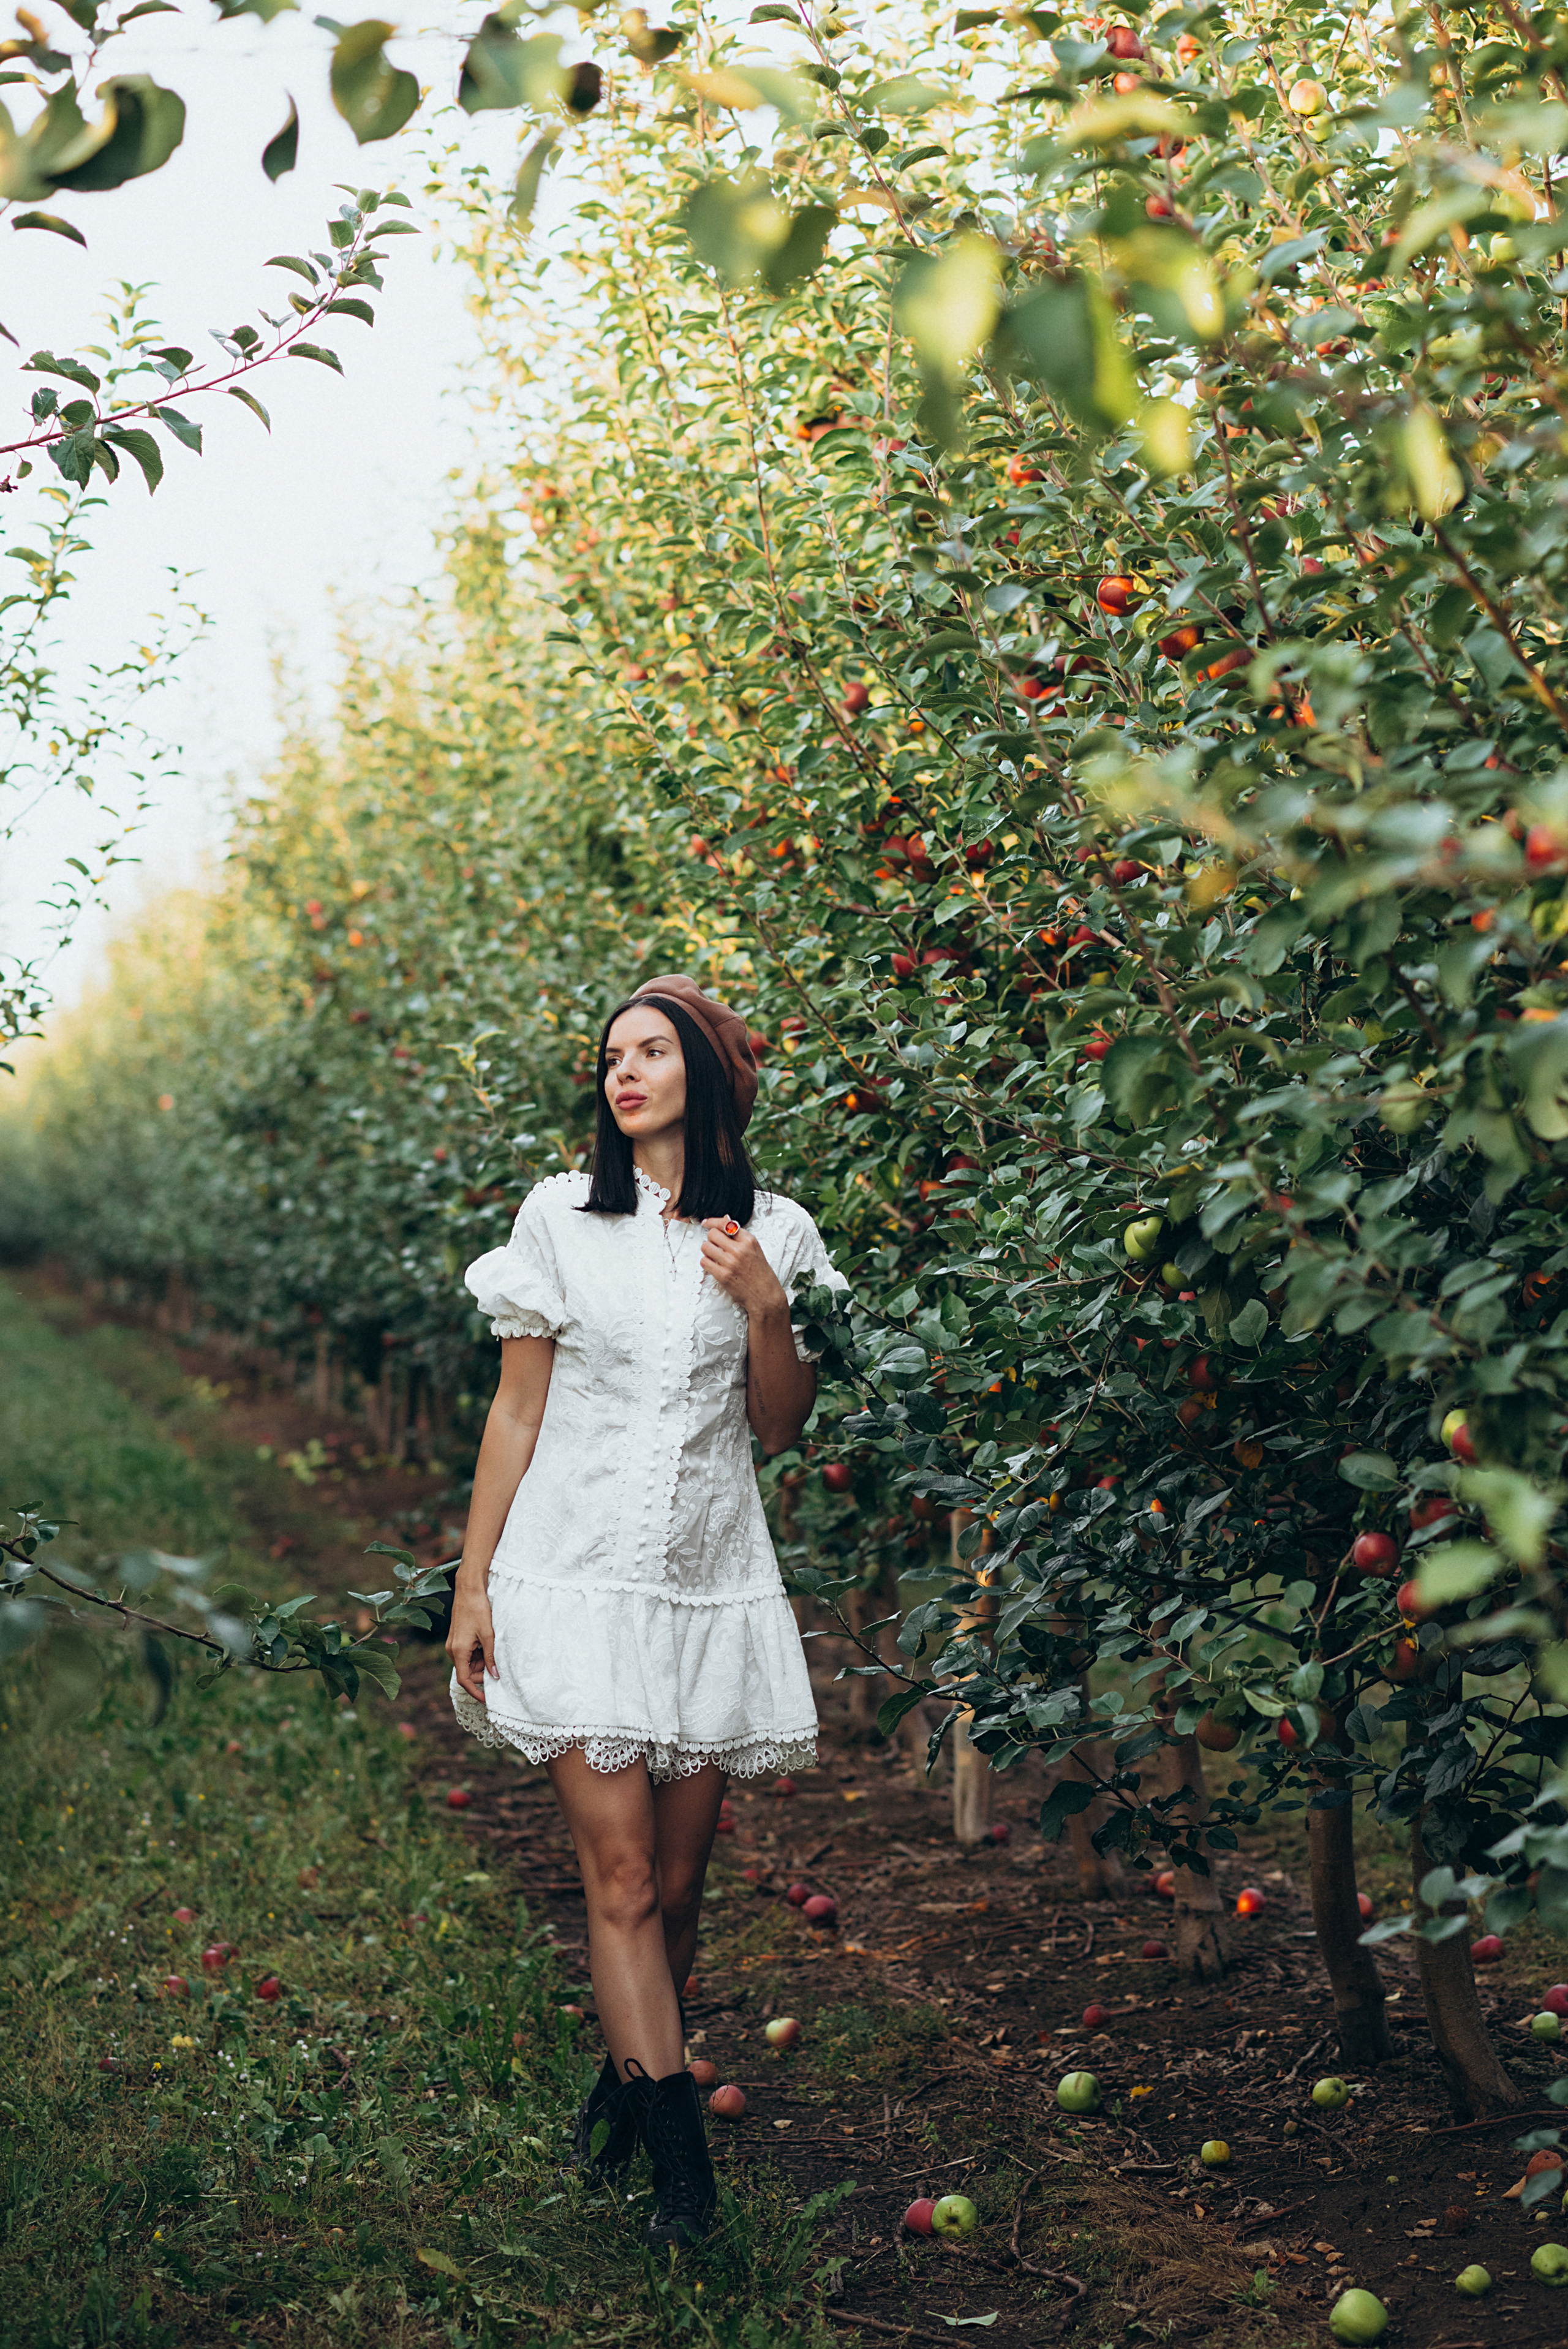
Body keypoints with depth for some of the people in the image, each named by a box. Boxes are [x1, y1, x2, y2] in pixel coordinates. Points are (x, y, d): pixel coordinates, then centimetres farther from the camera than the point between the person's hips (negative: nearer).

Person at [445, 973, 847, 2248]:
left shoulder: (775, 1234, 6)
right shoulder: (562, 1218, 2)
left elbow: (780, 1427, 9)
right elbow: (516, 1410, 4)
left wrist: (765, 1306, -8)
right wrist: (472, 1586, 2)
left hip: (710, 1581, 2)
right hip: (579, 1573, -2)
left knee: (678, 1878, 7)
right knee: (620, 1875, -9)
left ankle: (628, 2081, 29)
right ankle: (680, 2147, -5)